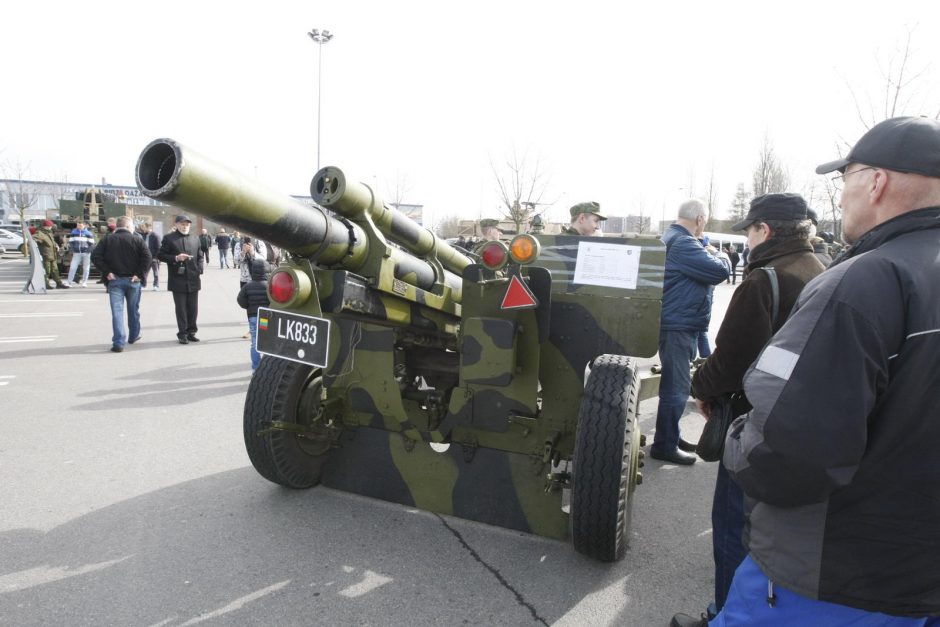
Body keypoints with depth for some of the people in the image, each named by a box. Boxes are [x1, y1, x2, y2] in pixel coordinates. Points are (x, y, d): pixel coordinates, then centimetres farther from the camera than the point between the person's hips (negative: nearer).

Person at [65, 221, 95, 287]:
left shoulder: (88, 233, 0)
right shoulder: (74, 232, 8)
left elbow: (92, 243, -1)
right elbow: (71, 241, 12)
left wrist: (89, 250, -12)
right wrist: (71, 248, -1)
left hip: (86, 253, -1)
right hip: (77, 253, 1)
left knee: (86, 268, 5)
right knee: (72, 267, -5)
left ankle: (84, 282, 15)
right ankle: (69, 281, 1)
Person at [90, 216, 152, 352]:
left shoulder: (107, 240, 3)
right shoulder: (136, 239, -1)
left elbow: (95, 256, -7)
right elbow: (147, 257, -13)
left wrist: (107, 272, -4)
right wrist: (140, 274, -10)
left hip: (114, 281, 0)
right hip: (132, 280, 0)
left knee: (117, 311, -2)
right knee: (133, 310, 16)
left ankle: (118, 343, -8)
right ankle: (133, 336, 30)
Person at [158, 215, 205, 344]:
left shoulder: (195, 238, 12)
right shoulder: (169, 238, 1)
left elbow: (200, 257, 14)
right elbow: (161, 255, 0)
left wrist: (200, 271, 1)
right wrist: (176, 258, -14)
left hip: (193, 280, 3)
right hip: (178, 280, -3)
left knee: (193, 308, 8)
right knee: (181, 308, 2)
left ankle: (191, 332, 18)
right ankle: (182, 334, 9)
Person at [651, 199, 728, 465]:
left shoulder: (672, 238, 15)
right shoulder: (683, 243, -19)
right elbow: (719, 272, -20)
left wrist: (705, 254, 2)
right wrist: (711, 254, 0)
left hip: (678, 324, 11)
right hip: (678, 326, -11)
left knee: (675, 384, 19)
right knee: (676, 387, -4)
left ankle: (670, 436, 31)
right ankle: (664, 446, 5)